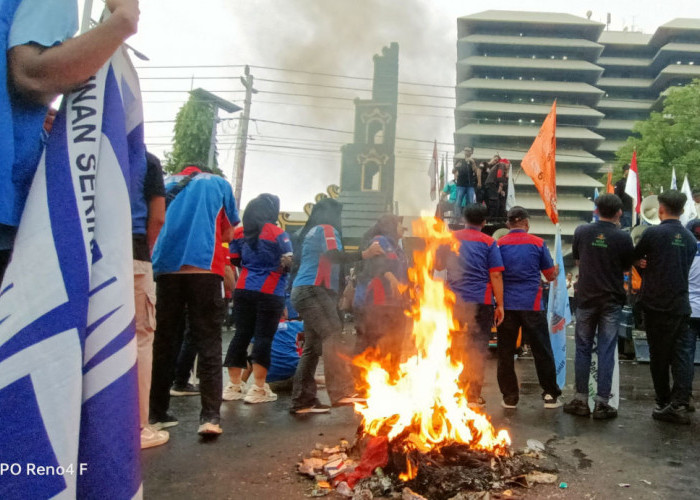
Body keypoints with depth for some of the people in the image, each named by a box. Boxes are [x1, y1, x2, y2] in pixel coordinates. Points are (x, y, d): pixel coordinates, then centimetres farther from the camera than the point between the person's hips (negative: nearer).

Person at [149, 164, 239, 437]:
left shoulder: (165, 184, 21)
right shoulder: (219, 183, 16)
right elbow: (228, 233, 20)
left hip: (167, 269, 3)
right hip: (204, 268, -2)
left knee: (164, 343, 11)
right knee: (209, 344, -1)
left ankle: (157, 413, 15)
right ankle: (210, 416, -10)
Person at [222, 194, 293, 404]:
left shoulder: (240, 233, 7)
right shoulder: (278, 234, -9)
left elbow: (235, 261, 14)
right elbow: (288, 264, -10)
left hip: (243, 290, 5)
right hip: (270, 293, -5)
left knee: (241, 335, 9)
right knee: (264, 337, -1)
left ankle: (234, 386, 13)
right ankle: (258, 389, 2)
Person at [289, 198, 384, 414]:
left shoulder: (312, 232, 26)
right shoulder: (327, 229, -3)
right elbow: (334, 256, -19)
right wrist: (364, 254, -26)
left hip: (304, 291, 10)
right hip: (313, 290, -10)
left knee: (313, 346, 6)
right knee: (333, 336, -20)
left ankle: (302, 401, 5)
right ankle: (341, 392, -29)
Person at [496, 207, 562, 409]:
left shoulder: (499, 244, 0)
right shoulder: (537, 243, 0)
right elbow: (551, 275, 7)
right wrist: (556, 270, 29)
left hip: (506, 305, 1)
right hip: (532, 305, 0)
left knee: (505, 353, 8)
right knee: (542, 351, 10)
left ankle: (509, 396, 12)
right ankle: (550, 395, 15)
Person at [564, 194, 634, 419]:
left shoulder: (581, 231, -4)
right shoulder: (623, 237, -9)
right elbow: (626, 268, 4)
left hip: (586, 298, 1)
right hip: (611, 300, -1)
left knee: (583, 349, 10)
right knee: (606, 351, 5)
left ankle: (581, 400, 13)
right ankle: (602, 403, 8)